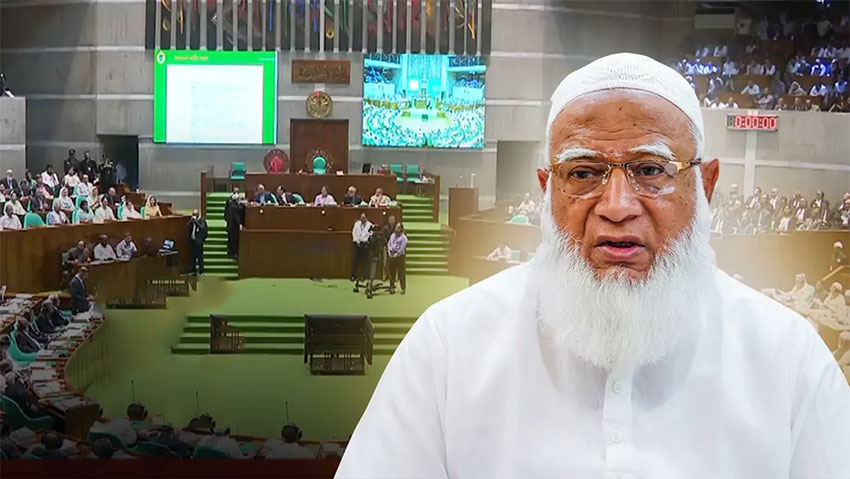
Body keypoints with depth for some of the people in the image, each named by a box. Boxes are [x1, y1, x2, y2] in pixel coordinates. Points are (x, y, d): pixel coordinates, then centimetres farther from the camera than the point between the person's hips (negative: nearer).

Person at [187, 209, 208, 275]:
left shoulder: (202, 220, -7)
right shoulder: (191, 220, 10)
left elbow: (202, 227, -21)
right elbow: (187, 227, 2)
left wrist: (196, 221, -25)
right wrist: (191, 221, -12)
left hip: (199, 240, -6)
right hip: (193, 239, 6)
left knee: (200, 255, -4)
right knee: (193, 255, 12)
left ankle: (201, 270, 1)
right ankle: (193, 269, 20)